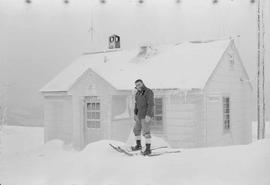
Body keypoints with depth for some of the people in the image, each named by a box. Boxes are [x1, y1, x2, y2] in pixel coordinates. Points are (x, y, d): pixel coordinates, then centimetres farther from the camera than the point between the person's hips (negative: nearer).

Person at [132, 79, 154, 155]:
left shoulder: (148, 92, -15)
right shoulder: (138, 93, 12)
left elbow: (151, 104, -21)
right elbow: (137, 104, 18)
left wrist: (148, 115, -28)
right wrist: (135, 114, 8)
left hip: (147, 115, -9)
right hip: (140, 115, 9)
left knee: (146, 132, -11)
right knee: (136, 129, 16)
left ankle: (148, 149, -6)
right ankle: (138, 145, 32)